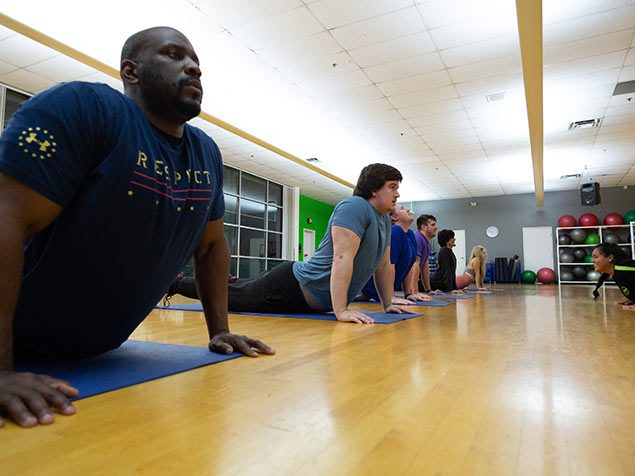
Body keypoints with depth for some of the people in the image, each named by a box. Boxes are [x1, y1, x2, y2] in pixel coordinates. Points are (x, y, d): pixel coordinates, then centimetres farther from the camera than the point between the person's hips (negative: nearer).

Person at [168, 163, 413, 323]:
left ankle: (231, 281, 55)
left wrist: (388, 304, 11)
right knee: (230, 295, 9)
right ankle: (174, 284, 28)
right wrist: (341, 311, -34)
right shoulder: (355, 207, -22)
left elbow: (384, 265, 16)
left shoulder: (385, 220, 8)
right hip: (295, 285, -8)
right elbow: (342, 258, -31)